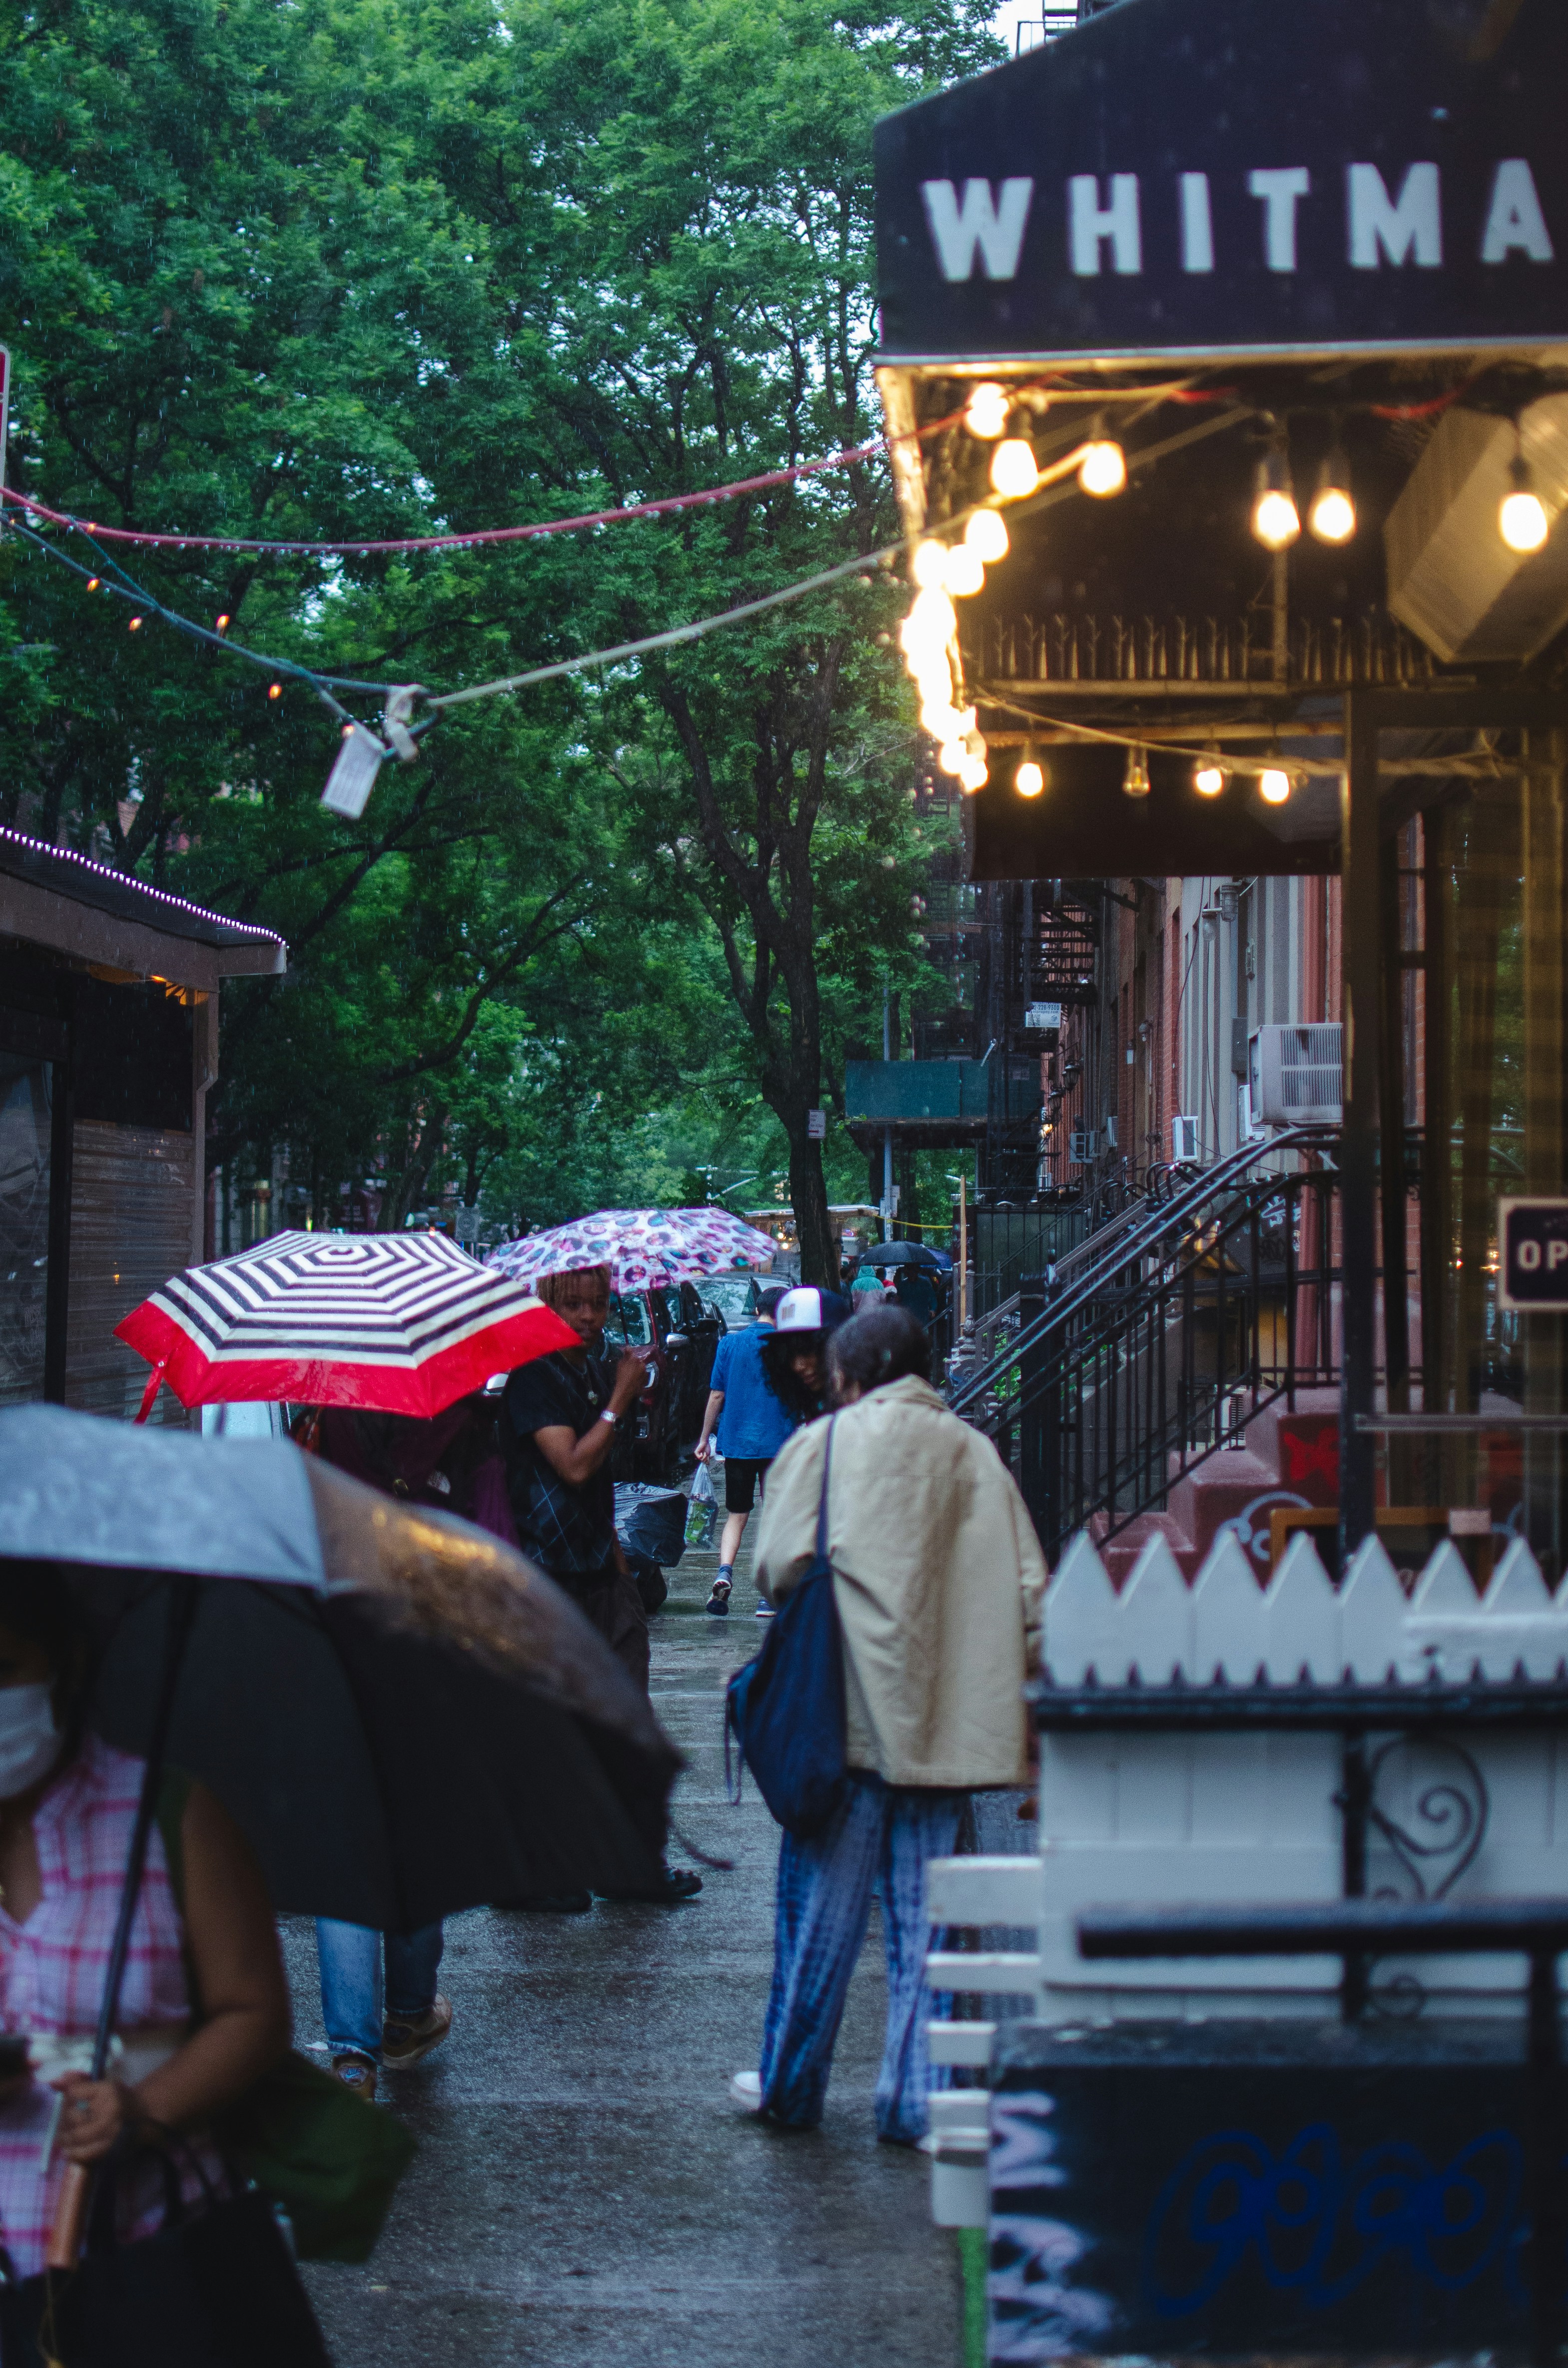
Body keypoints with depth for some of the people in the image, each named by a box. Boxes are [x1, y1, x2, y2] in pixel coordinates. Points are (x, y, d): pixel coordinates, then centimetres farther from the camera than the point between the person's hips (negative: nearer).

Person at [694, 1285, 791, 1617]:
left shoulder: (731, 1343, 1)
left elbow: (717, 1395, 2)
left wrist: (705, 1438, 10)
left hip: (736, 1441, 2)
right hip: (778, 1442, -2)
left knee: (736, 1515, 11)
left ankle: (724, 1573, -13)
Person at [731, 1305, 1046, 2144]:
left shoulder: (823, 1446, -3)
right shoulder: (974, 1453, 6)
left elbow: (782, 1567, -9)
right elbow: (1030, 1590, 4)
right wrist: (1023, 1706, 11)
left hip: (850, 1706, -3)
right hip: (949, 1719, 3)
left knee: (822, 1902, 8)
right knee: (925, 1910, 8)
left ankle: (790, 2082, 18)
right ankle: (915, 2098, 9)